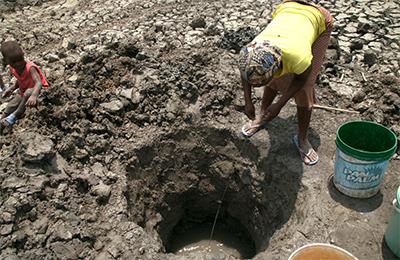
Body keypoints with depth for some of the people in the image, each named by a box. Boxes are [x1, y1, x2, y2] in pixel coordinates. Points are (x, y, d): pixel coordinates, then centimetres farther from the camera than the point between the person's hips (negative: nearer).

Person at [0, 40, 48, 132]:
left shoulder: (30, 67, -31)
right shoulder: (12, 68, -9)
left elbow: (38, 82, -46)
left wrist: (33, 95, -63)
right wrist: (12, 89, -4)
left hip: (38, 90, -7)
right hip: (23, 91, 8)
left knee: (28, 93, -37)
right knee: (9, 107, 3)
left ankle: (15, 115, -18)